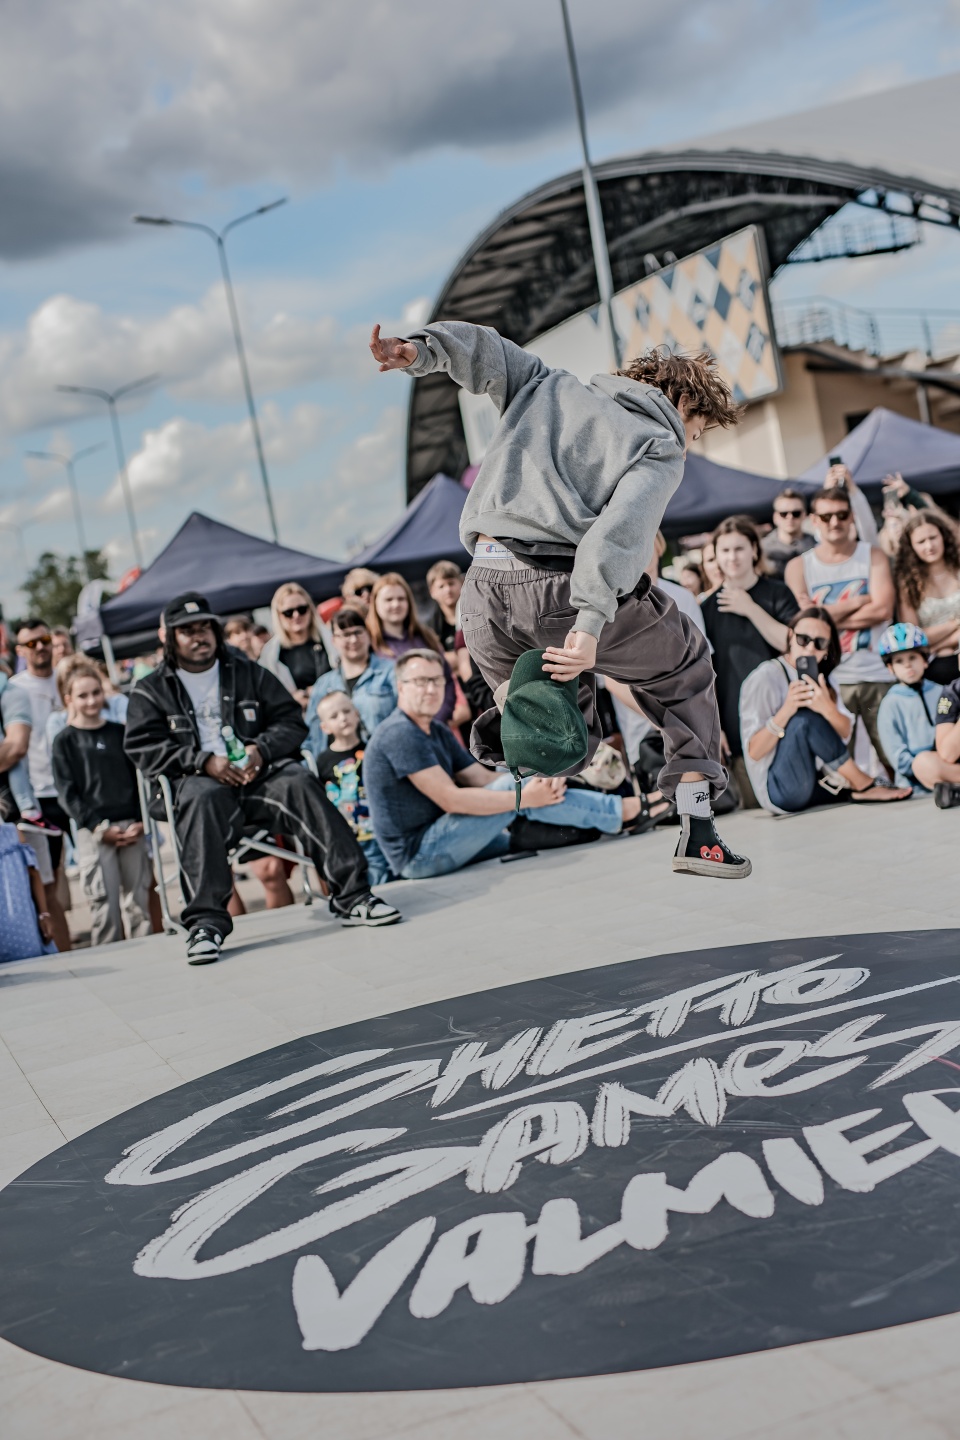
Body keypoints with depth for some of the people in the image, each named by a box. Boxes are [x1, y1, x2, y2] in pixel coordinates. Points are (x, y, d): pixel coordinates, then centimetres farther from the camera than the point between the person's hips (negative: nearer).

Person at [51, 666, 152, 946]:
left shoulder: (119, 733, 13)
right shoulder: (65, 741, 5)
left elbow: (139, 778, 12)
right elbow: (67, 792, -1)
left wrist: (140, 821, -2)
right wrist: (97, 825, -11)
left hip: (132, 825, 3)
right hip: (93, 831, -3)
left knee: (138, 900, 3)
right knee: (105, 902, -6)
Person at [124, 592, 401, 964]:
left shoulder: (249, 673, 21)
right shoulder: (151, 691, 15)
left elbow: (291, 721, 14)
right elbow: (143, 747, 0)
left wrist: (261, 749, -9)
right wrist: (204, 761, -14)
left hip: (258, 770, 2)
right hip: (198, 779, -2)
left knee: (300, 784, -29)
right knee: (202, 801, -37)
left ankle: (351, 895, -29)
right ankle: (206, 923, -41)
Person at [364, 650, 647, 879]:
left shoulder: (437, 733, 15)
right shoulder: (400, 734, -17)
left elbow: (484, 780, 7)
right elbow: (450, 799, -22)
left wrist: (541, 783, -12)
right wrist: (524, 797, -20)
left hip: (432, 845, 9)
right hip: (417, 856, -9)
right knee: (515, 785, -14)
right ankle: (620, 811, -8)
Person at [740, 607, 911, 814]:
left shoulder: (820, 679, 10)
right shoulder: (766, 677, -11)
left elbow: (846, 733, -5)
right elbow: (754, 752, -16)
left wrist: (827, 708, -26)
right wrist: (786, 711, -30)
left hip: (820, 785, 7)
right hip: (779, 791, -7)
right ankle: (865, 787, -19)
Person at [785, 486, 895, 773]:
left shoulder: (873, 556, 8)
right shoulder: (798, 566, 7)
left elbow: (883, 610, -6)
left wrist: (829, 617, -8)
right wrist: (858, 602, -5)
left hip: (878, 676, 0)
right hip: (828, 680, 0)